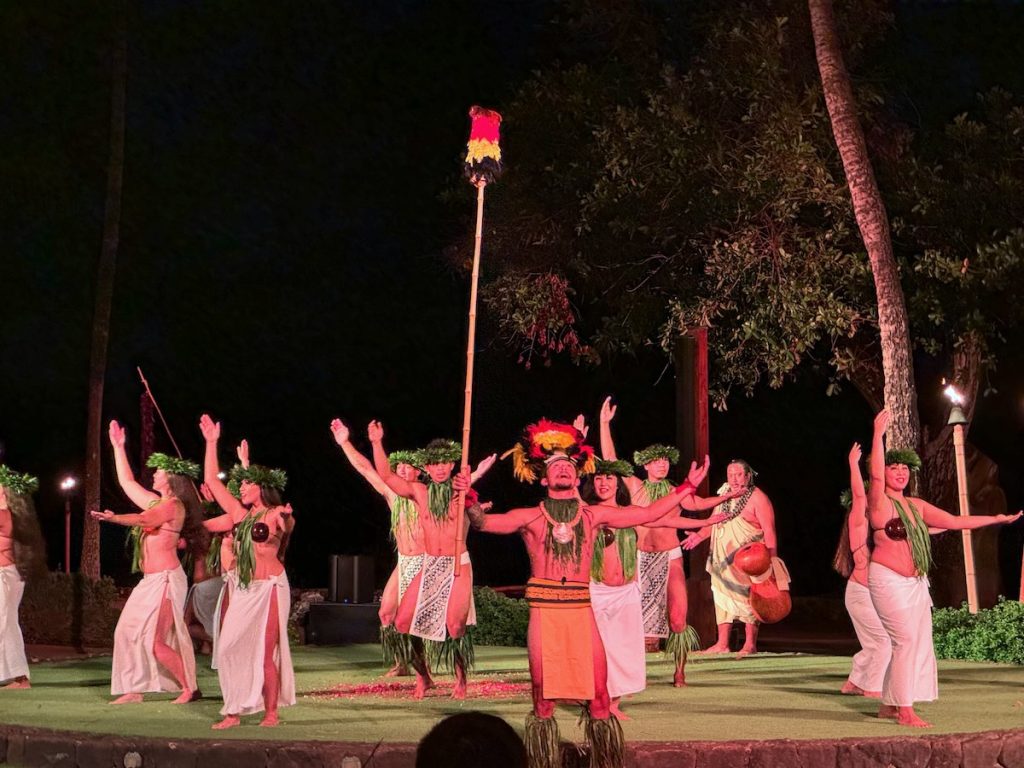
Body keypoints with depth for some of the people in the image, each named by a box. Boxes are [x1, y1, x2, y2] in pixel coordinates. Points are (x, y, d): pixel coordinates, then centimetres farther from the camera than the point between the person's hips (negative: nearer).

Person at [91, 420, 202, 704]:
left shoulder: (173, 505, -11)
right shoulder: (157, 502, 15)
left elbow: (144, 519, -28)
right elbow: (127, 482, 23)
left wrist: (115, 518, -38)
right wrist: (118, 447, 26)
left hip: (166, 579, -10)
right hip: (151, 581, 10)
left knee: (155, 641, -13)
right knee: (127, 632, 6)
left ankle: (190, 688, -4)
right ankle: (134, 690, 11)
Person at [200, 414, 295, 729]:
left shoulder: (277, 514, -3)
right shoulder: (241, 514, 13)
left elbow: (286, 527, -27)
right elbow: (211, 481, 15)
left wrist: (285, 521, -50)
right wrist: (211, 443, 13)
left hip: (270, 588, -6)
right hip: (243, 590, 6)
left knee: (266, 652, -6)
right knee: (231, 649, -3)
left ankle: (271, 712, 2)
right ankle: (234, 711, 3)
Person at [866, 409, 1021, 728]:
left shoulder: (916, 506, 12)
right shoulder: (880, 503, -8)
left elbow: (954, 521, 16)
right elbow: (875, 476, -27)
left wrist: (998, 519, 16)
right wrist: (878, 434, -32)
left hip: (915, 583, 8)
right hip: (888, 581, -8)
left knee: (917, 642, 8)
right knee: (907, 639, -13)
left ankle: (889, 705, 18)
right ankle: (905, 711, -8)